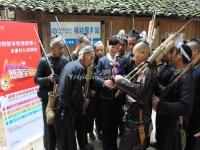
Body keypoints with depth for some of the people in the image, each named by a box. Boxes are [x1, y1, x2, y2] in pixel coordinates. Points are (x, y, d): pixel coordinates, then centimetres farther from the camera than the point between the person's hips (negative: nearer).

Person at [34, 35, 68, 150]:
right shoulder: (44, 61, -8)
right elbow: (36, 79, -8)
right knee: (49, 125, 9)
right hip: (48, 98, -2)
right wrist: (48, 78, -26)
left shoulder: (65, 60, -1)